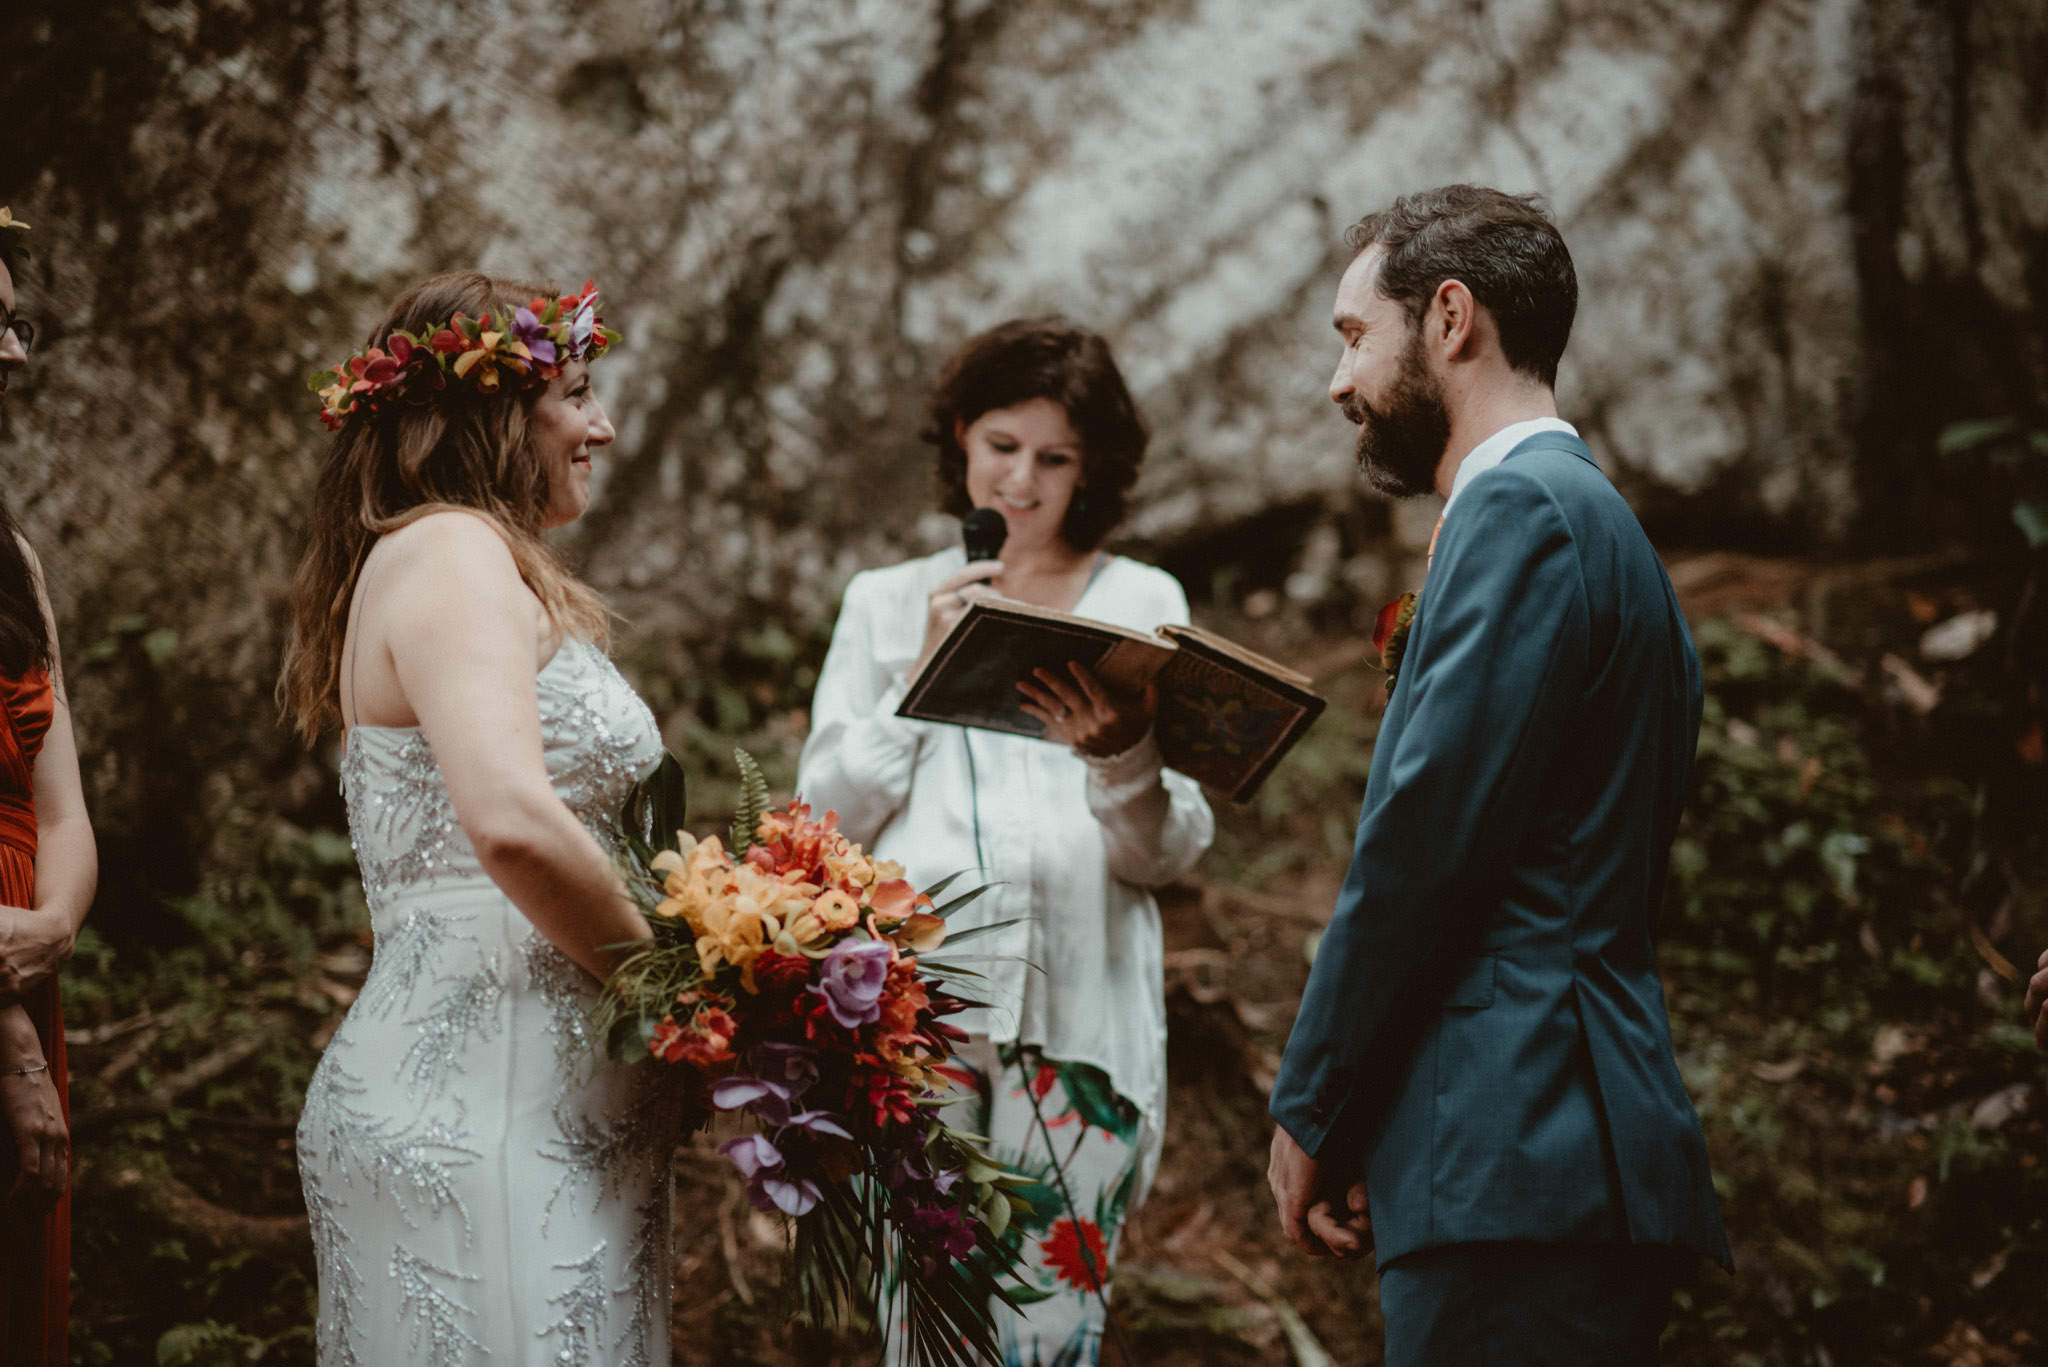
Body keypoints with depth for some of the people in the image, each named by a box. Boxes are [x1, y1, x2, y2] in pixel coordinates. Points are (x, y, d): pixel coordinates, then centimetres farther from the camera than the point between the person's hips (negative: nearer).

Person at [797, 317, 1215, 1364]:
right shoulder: (886, 603, 15)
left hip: (1079, 1005, 0)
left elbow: (1172, 853, 5)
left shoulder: (1145, 603, 11)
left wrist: (1120, 756, -15)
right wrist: (926, 673, -2)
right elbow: (828, 816, 7)